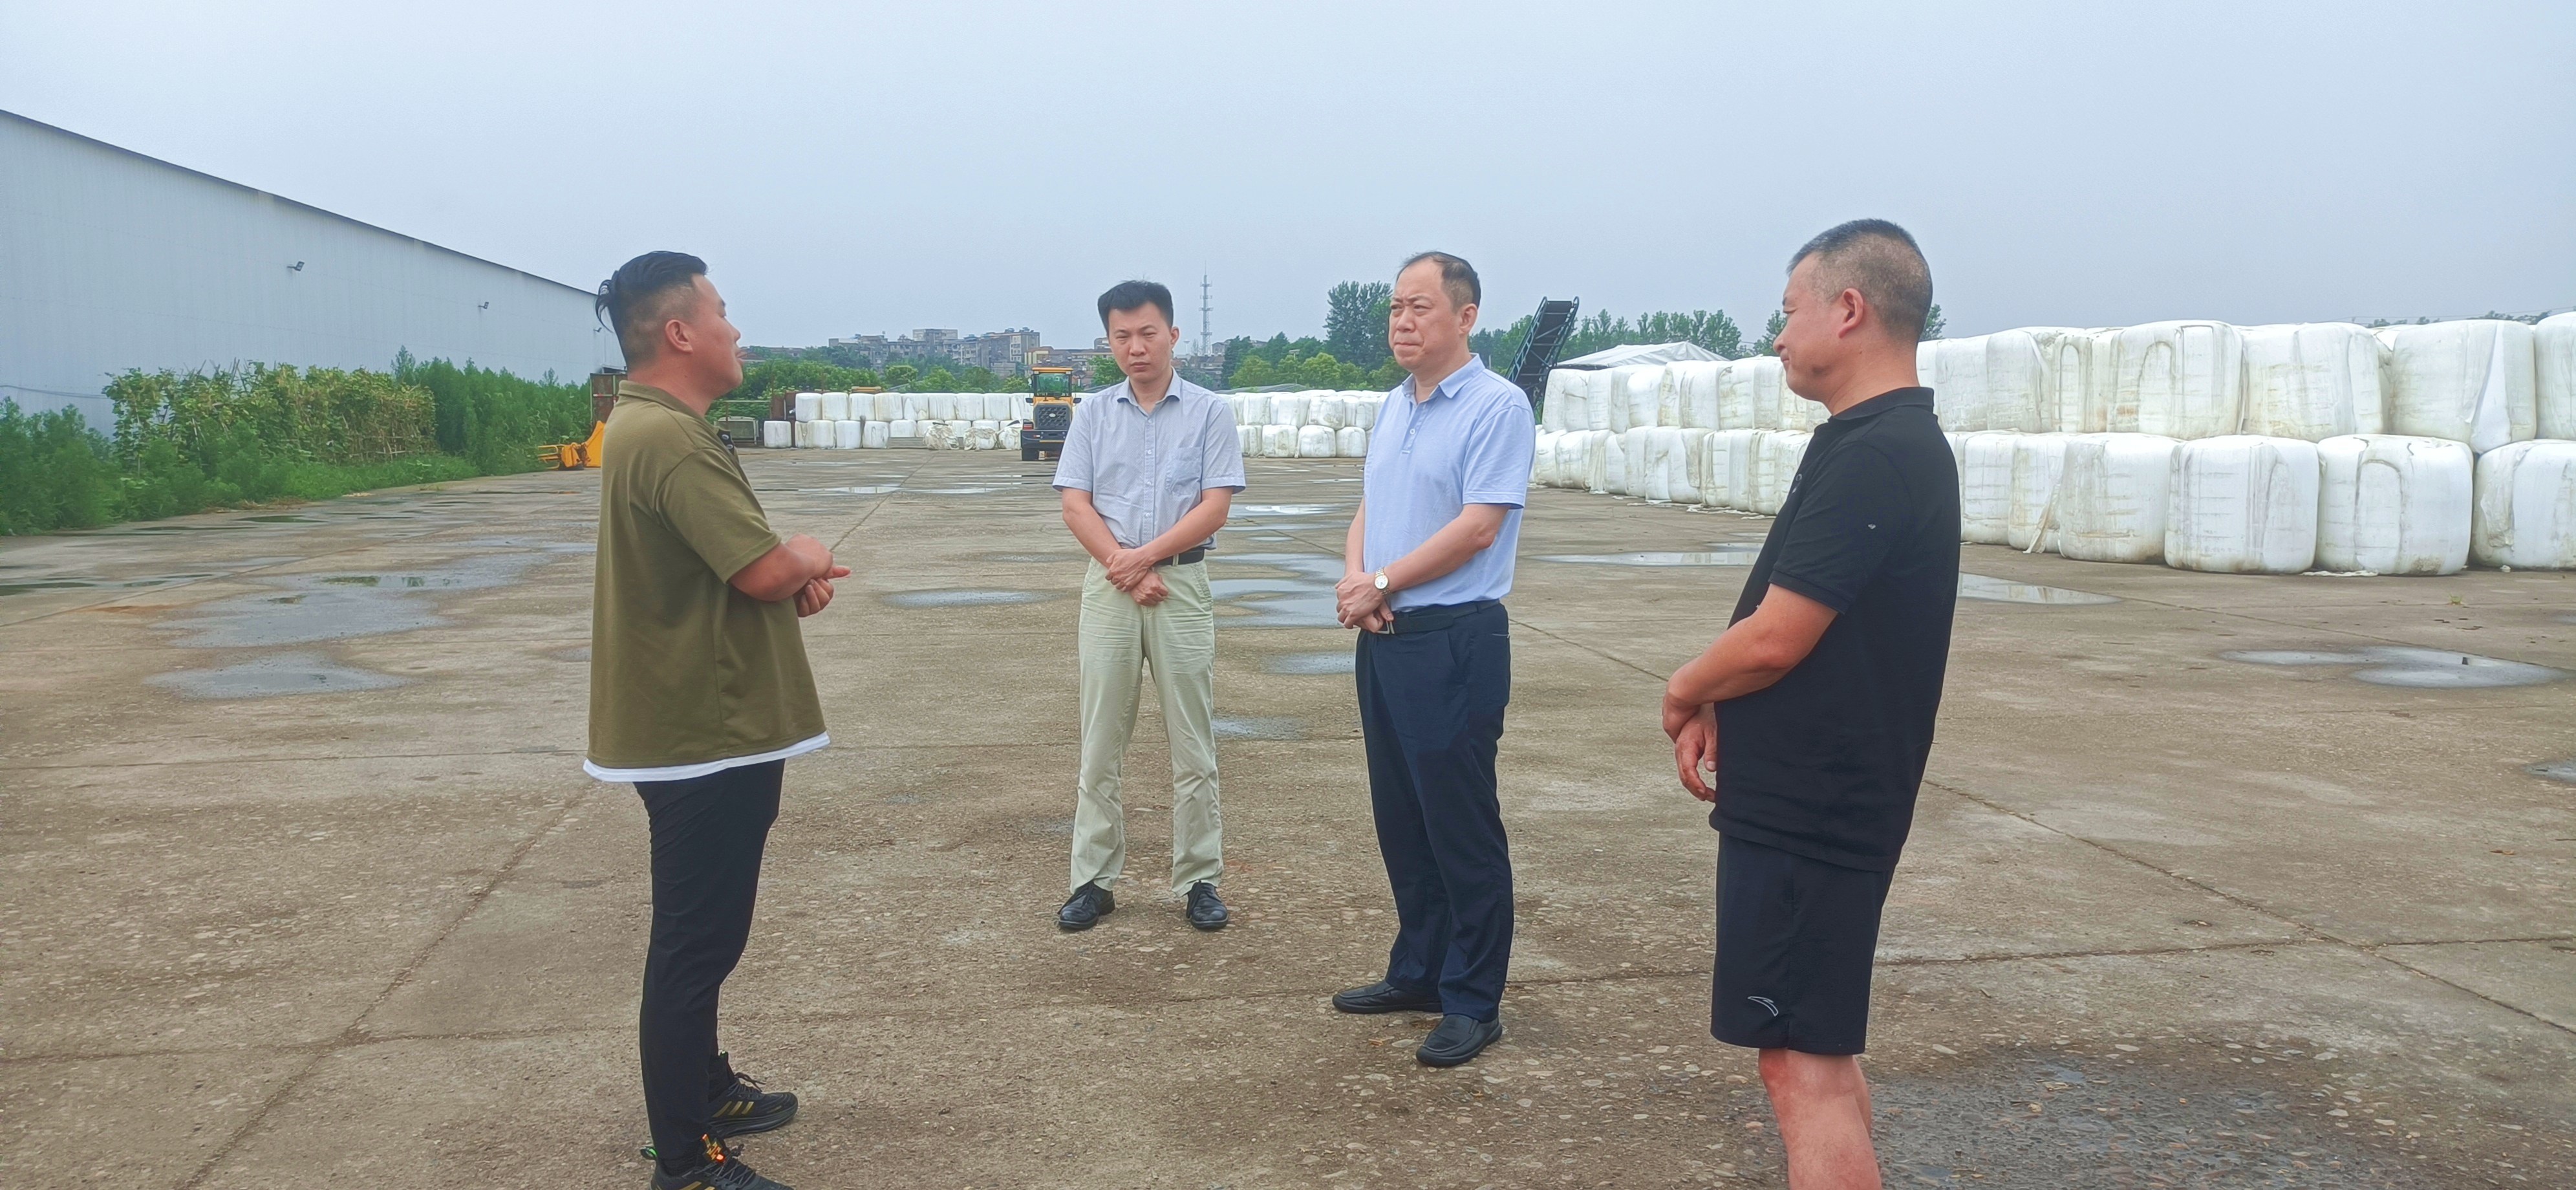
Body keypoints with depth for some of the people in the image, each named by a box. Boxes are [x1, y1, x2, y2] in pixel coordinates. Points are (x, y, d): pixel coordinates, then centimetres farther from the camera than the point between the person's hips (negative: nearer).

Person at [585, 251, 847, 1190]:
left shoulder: (652, 425, 13)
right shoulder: (670, 440, -22)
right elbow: (766, 570, -26)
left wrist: (796, 573, 0)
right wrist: (810, 559, -4)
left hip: (696, 724, 11)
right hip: (707, 735, -11)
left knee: (701, 933, 21)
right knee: (696, 942, -3)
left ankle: (706, 1090, 36)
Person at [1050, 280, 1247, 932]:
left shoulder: (1210, 412, 1)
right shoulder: (1093, 413, 8)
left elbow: (1214, 507, -6)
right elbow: (1076, 505, 2)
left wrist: (1144, 557, -12)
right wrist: (1125, 571, -10)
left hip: (1183, 585, -2)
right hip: (1107, 585, 2)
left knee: (1193, 745, 3)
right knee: (1100, 742, 5)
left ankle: (1199, 879, 11)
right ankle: (1094, 880, 12)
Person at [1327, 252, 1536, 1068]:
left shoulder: (1496, 407, -11)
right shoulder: (1395, 407, 14)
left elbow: (1477, 527, -19)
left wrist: (1382, 583, -12)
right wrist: (1354, 578, -3)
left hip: (1455, 640, -8)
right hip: (1384, 636, 8)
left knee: (1462, 829, -1)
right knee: (1400, 818, 15)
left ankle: (1473, 1003, 10)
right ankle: (1419, 972, 29)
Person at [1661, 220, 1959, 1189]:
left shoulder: (1870, 458, -20)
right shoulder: (1900, 445, 13)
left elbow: (1773, 639, -23)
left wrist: (1686, 691, -3)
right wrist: (1716, 704, 3)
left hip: (1808, 812, -10)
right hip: (1818, 801, 10)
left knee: (1805, 1063, -5)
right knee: (1821, 1050, 20)